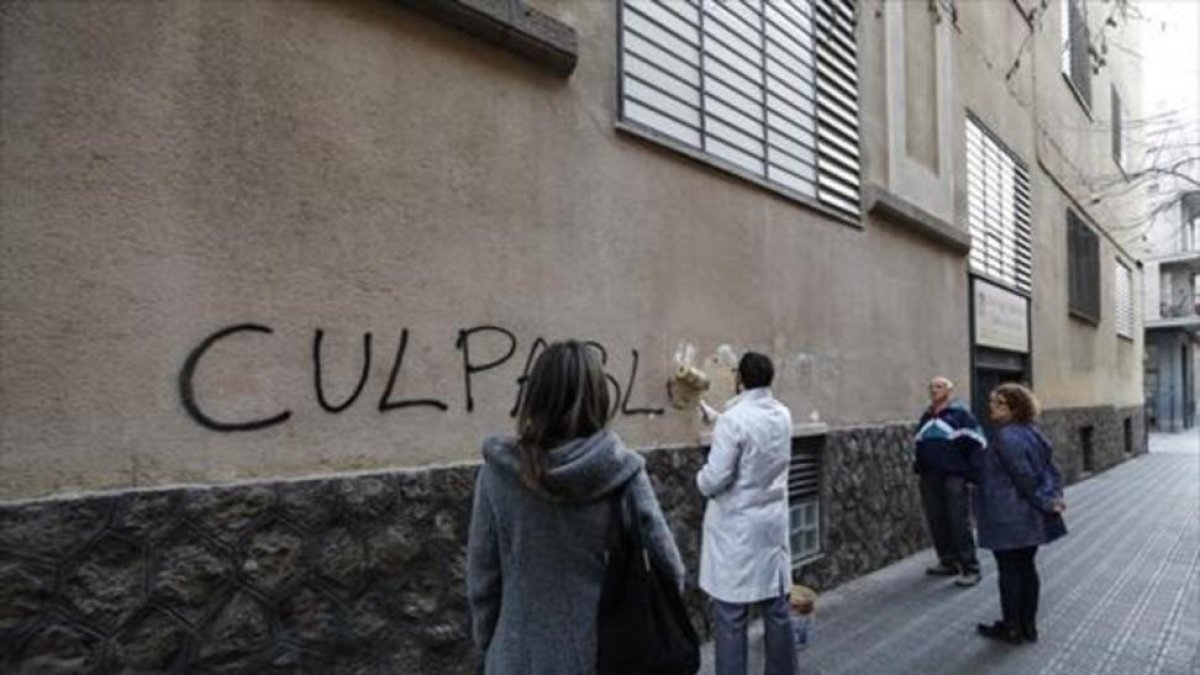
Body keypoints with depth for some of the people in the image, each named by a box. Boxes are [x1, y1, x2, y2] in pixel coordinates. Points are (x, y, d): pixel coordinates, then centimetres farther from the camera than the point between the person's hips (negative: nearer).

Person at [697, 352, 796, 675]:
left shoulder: (733, 419, -18)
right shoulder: (782, 415, 3)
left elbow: (715, 479, -20)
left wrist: (701, 480, 3)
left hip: (736, 528, -7)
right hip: (772, 523, 7)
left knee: (731, 618, 2)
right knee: (777, 610, 17)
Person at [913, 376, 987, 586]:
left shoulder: (960, 414, -4)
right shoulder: (926, 417, 16)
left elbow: (977, 443, -8)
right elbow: (918, 445, 22)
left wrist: (972, 471, -13)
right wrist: (918, 467, 13)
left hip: (954, 477, -6)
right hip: (929, 478, 7)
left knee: (959, 523, -6)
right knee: (937, 521, 10)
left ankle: (970, 568, 0)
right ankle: (948, 562, 22)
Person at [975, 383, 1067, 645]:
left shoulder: (1005, 437, -20)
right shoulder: (1031, 432, 9)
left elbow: (1025, 477, -21)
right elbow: (1051, 468, 10)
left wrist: (1046, 503, -11)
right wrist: (1054, 496, 1)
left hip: (1010, 520, -9)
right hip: (1031, 518, 9)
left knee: (1010, 571, 3)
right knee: (1026, 567, 15)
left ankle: (1011, 628, 14)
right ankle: (1028, 626, 24)